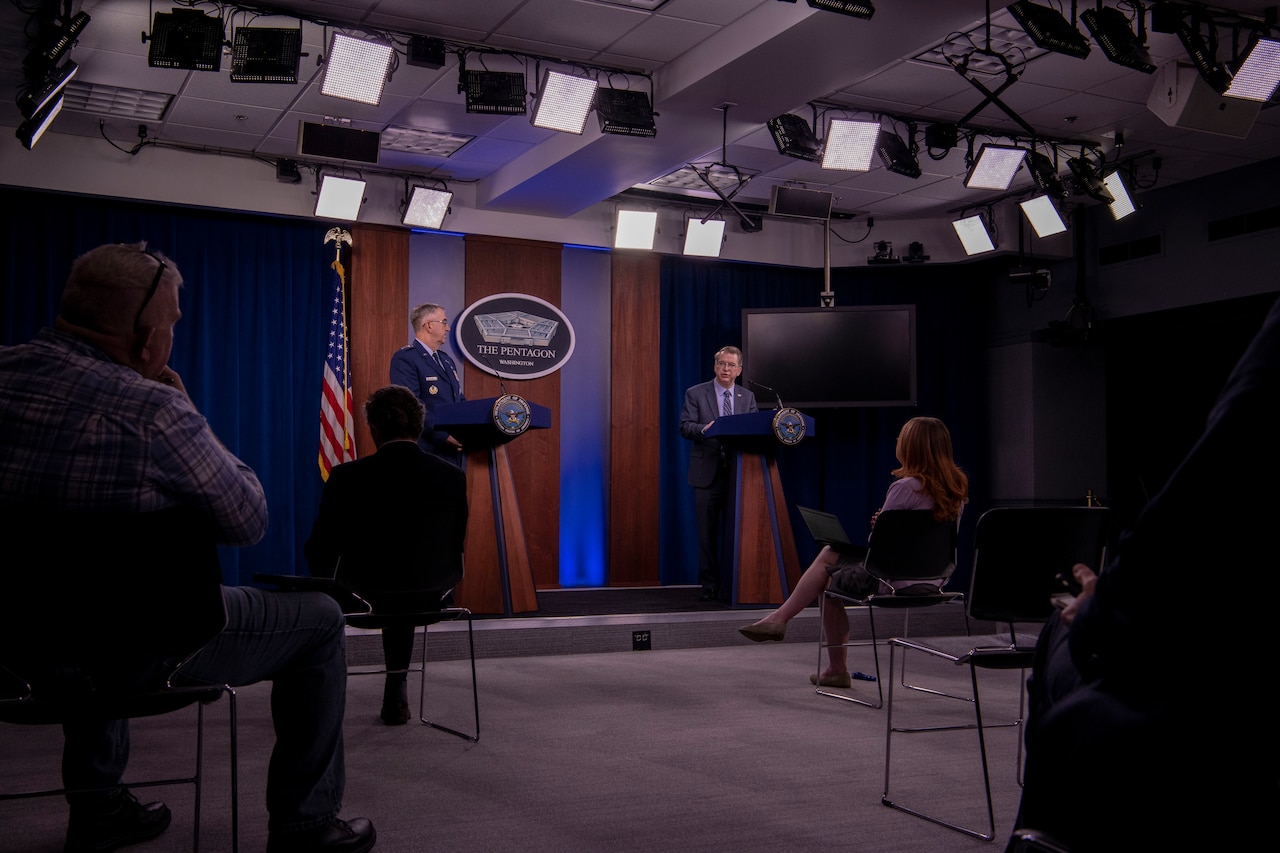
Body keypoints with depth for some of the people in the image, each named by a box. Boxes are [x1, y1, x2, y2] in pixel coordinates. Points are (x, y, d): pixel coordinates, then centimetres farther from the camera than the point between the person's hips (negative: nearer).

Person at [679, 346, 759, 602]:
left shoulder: (748, 397, 12)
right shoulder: (695, 394, 3)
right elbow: (685, 427, -5)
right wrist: (704, 429, -25)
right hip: (707, 473, -2)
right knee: (708, 533, 2)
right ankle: (710, 586, 8)